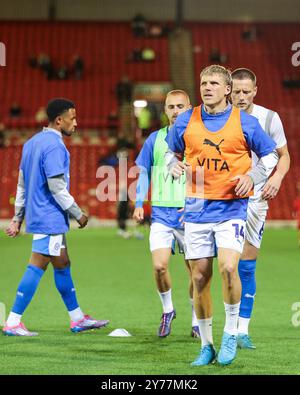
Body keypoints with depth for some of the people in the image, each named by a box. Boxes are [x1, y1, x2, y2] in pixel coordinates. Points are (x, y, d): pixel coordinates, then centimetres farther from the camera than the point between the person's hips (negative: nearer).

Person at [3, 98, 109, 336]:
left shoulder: (33, 143, 14)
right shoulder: (54, 146, -17)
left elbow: (22, 184, 17)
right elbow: (57, 187, -20)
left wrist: (17, 218, 20)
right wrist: (78, 214, -11)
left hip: (37, 216, 10)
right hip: (49, 218, -10)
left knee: (63, 265, 15)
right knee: (37, 267, -6)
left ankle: (77, 318, 23)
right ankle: (13, 323, -4)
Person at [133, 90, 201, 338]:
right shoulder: (155, 139, 8)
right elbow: (144, 173, 14)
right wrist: (139, 203, 3)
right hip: (161, 213, 1)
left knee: (195, 270, 3)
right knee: (159, 266, -12)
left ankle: (196, 322, 19)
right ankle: (167, 310, 13)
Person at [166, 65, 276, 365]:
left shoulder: (245, 122, -1)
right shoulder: (186, 121, 5)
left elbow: (269, 155, 9)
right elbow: (171, 151, 20)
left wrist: (252, 176, -8)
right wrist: (174, 165, -2)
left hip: (231, 208, -3)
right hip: (197, 208, 3)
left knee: (228, 267, -21)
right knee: (199, 278, 3)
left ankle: (231, 333, -1)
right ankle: (206, 346, 16)